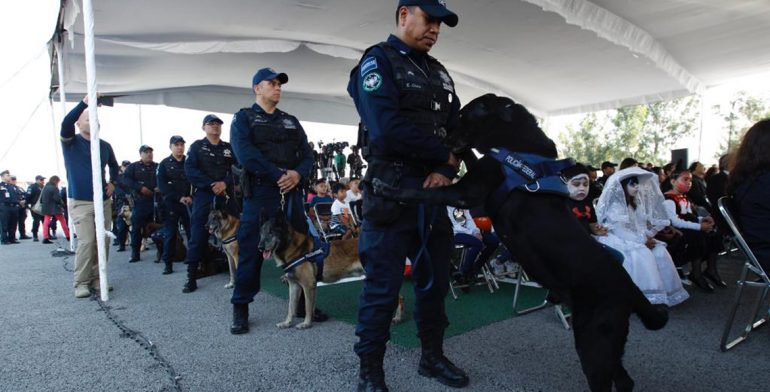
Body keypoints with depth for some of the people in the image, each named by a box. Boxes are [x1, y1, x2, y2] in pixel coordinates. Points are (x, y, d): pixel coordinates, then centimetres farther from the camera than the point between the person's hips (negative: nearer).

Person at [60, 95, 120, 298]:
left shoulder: (105, 146, 7)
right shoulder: (71, 142, -3)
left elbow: (114, 166, 25)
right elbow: (66, 123, -24)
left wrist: (113, 183, 8)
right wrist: (84, 102, -35)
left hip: (104, 201, 4)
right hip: (80, 203, -4)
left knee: (103, 242, 4)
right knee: (86, 241, -12)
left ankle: (96, 278, 17)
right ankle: (81, 282, -1)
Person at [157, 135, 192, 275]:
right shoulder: (164, 164, 5)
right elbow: (162, 186, -5)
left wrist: (191, 197, -13)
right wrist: (179, 198, -15)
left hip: (189, 202, 1)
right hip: (171, 203, -1)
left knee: (193, 232, -4)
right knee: (170, 234, 2)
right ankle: (168, 263, 8)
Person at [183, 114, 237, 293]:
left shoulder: (229, 148, 13)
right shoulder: (197, 146, 7)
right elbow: (190, 170, -6)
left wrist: (225, 183, -14)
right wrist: (211, 185, -15)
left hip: (226, 196, 2)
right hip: (203, 195, -2)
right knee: (198, 236, -4)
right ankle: (191, 277, 0)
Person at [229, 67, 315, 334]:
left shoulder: (291, 121, 20)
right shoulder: (243, 118, 6)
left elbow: (307, 154, 10)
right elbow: (245, 154, -12)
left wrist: (298, 174, -12)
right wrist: (278, 174, -17)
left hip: (292, 195, 5)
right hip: (259, 195, -4)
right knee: (251, 251, -1)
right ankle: (240, 309, 12)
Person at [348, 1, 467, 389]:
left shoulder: (439, 73, 18)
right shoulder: (378, 61, -5)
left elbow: (456, 128, 12)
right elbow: (387, 128, -21)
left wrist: (446, 170, -9)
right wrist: (444, 155, -9)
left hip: (433, 189, 8)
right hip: (391, 188, -7)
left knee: (435, 278, 14)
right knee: (383, 284, -2)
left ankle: (432, 356, 30)